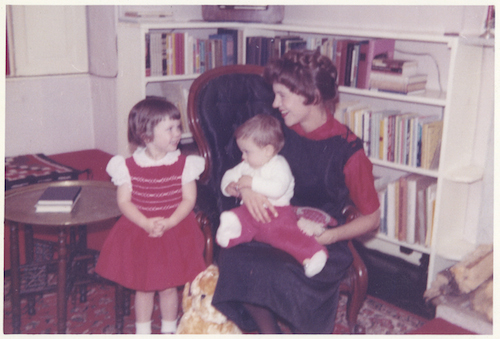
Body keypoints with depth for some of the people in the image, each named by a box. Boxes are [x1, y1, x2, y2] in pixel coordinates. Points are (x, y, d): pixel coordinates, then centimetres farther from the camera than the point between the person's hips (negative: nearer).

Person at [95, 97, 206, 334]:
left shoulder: (184, 164, -8)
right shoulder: (129, 167, -8)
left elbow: (189, 199, -8)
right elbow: (123, 201, -8)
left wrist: (168, 223, -22)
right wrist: (146, 224, -22)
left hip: (174, 232, 0)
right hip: (139, 233, 0)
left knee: (169, 287, 13)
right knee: (143, 288, 15)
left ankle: (169, 330, 35)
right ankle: (143, 332, 35)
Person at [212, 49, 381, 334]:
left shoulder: (348, 150, -10)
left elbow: (372, 217, -1)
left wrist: (330, 236, -17)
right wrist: (245, 189, -14)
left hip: (322, 245, -4)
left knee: (288, 280, -35)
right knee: (234, 259, -28)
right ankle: (270, 334, -2)